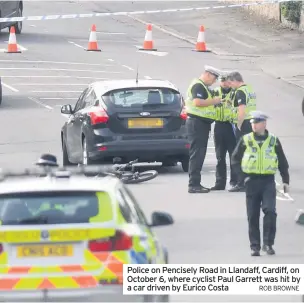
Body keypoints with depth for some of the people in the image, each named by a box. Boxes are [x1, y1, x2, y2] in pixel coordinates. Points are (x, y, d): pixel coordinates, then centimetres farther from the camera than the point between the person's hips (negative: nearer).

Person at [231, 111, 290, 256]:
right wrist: (244, 172, 1)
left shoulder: (273, 140, 4)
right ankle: (255, 246, 8)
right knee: (253, 216, 2)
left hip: (268, 181, -1)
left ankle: (268, 243, -9)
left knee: (270, 211, -17)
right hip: (251, 182, 1)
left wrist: (285, 180, 7)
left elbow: (283, 162, 10)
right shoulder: (245, 140, 4)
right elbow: (235, 159, 12)